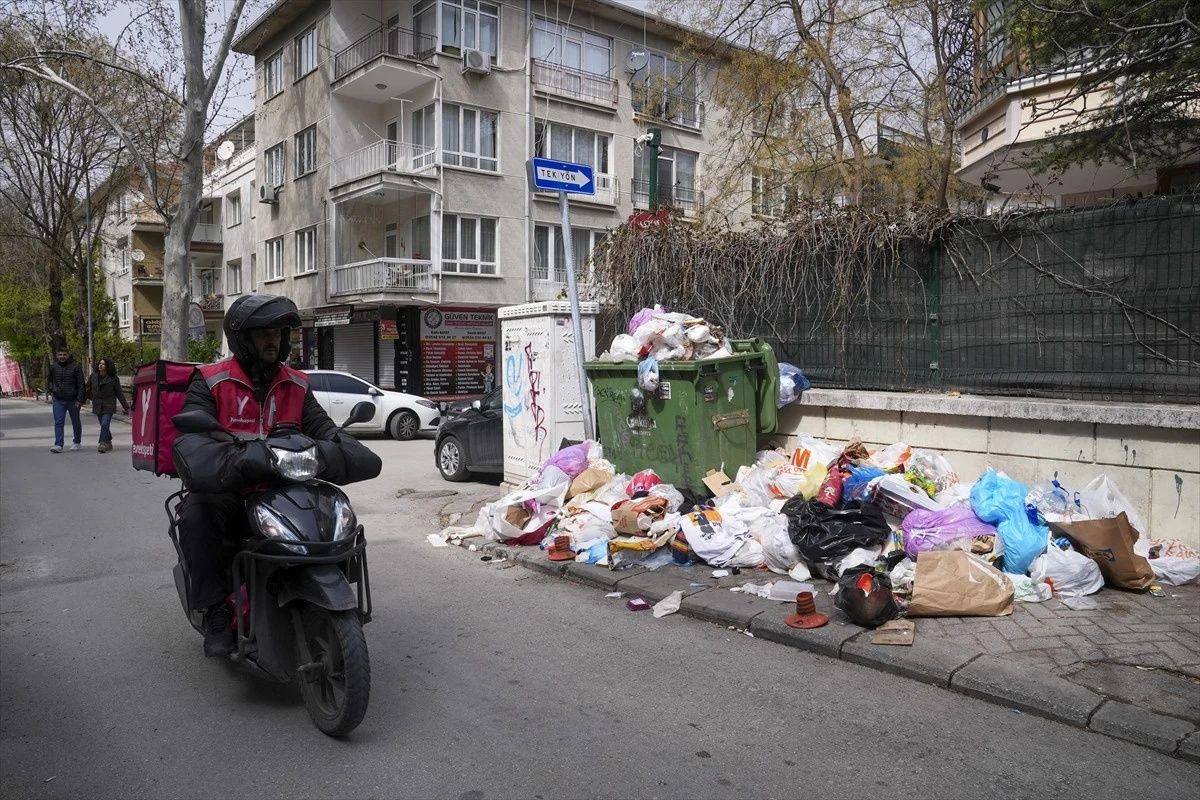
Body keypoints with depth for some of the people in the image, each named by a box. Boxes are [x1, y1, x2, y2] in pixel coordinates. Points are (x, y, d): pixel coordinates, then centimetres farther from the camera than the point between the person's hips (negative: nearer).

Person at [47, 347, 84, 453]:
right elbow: (50, 381, 23)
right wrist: (51, 392, 9)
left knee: (76, 422, 12)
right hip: (58, 400, 2)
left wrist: (79, 399, -11)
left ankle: (76, 442, 29)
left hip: (73, 400, -2)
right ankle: (58, 445, -8)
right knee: (58, 423, -6)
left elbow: (81, 384, -6)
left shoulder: (75, 367, -6)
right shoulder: (53, 367, 5)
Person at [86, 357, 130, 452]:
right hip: (98, 405, 4)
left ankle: (103, 444, -16)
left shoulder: (113, 378, -7)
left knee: (105, 424, -16)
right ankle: (108, 443, 26)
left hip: (109, 405, -4)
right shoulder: (94, 376, 2)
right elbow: (89, 388, 18)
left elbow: (119, 393, -3)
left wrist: (126, 407, -3)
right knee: (104, 425, 11)